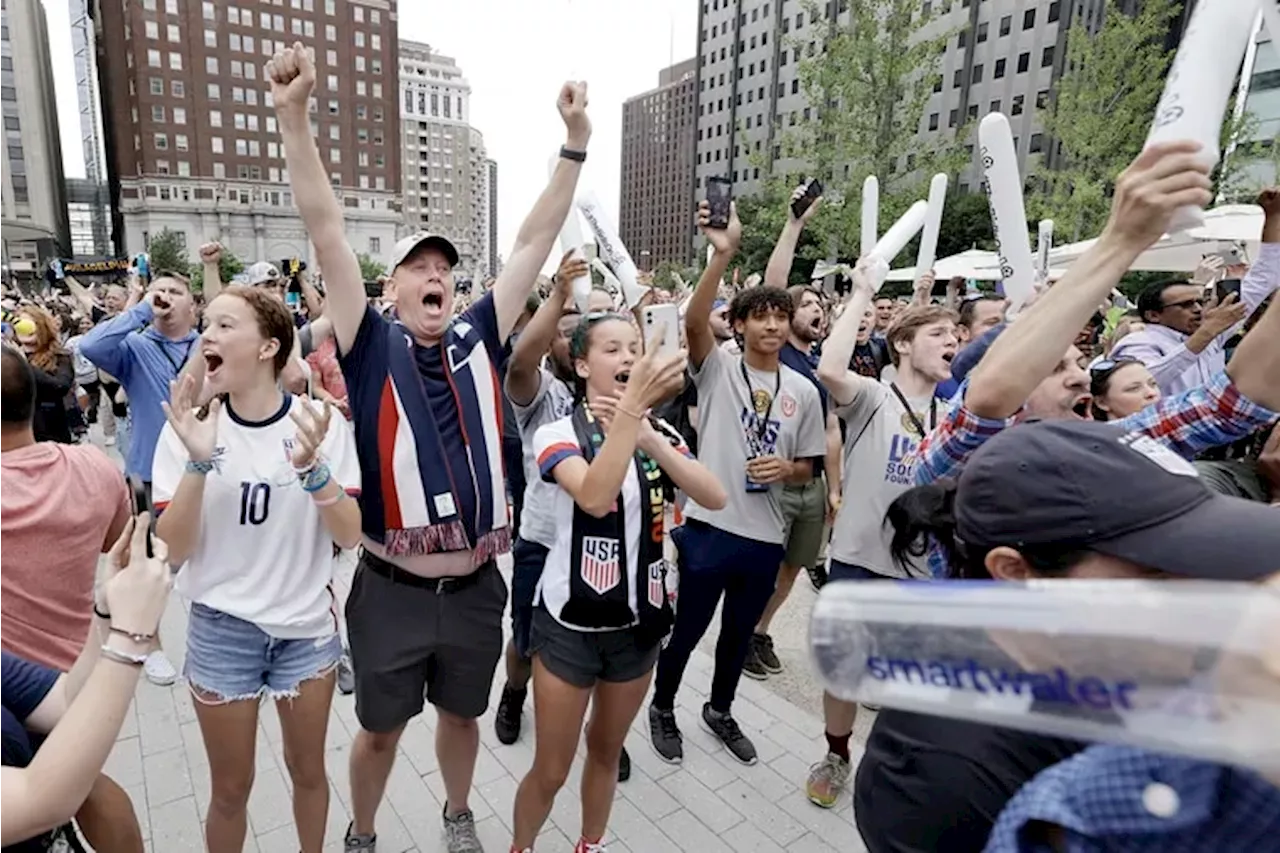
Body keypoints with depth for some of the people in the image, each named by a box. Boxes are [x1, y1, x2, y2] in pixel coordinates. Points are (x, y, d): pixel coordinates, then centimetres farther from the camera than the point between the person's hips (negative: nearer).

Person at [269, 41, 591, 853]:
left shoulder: (481, 339, 0)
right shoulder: (372, 345, -5)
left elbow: (535, 241, 0)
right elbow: (328, 230, -11)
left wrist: (576, 143, 0)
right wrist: (295, 117, -18)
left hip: (476, 587, 3)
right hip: (392, 591, -2)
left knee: (463, 715, 25)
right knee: (381, 727, 19)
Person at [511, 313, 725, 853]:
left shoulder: (659, 434, -1)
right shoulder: (558, 433, -14)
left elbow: (715, 498, -17)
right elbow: (595, 497, -34)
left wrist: (647, 434, -28)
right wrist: (633, 405, -41)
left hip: (639, 622, 4)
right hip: (571, 623, -4)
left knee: (606, 751, 23)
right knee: (550, 771, 11)